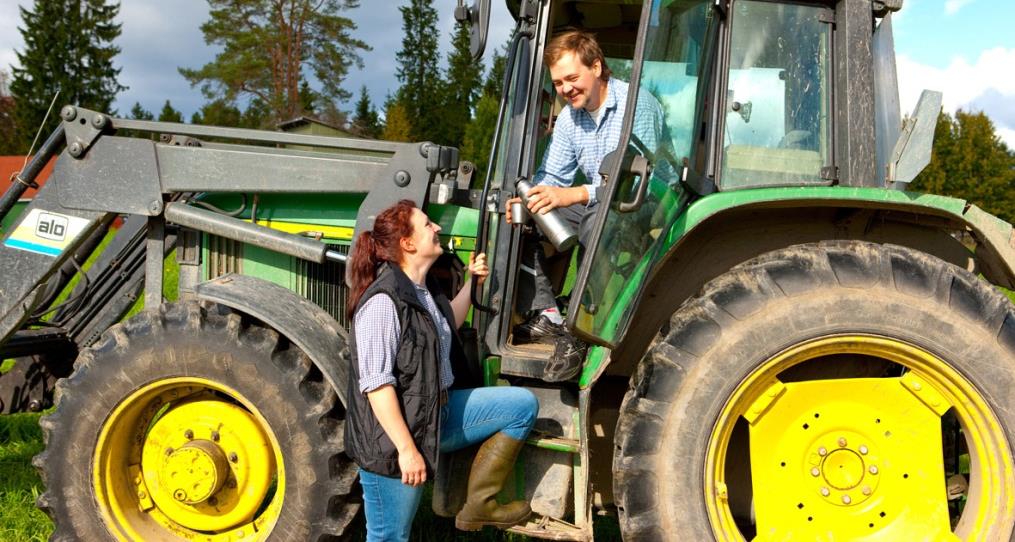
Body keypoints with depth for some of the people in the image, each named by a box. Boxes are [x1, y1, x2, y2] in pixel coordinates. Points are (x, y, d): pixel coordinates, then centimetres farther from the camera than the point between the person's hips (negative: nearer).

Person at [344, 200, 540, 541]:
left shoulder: (422, 289, 7)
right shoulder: (383, 301, -22)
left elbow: (446, 328, 29)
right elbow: (376, 384, -25)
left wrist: (472, 283, 18)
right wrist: (407, 449, -25)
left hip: (440, 411, 9)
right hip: (395, 434, -9)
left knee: (523, 404, 5)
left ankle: (478, 505, 8)